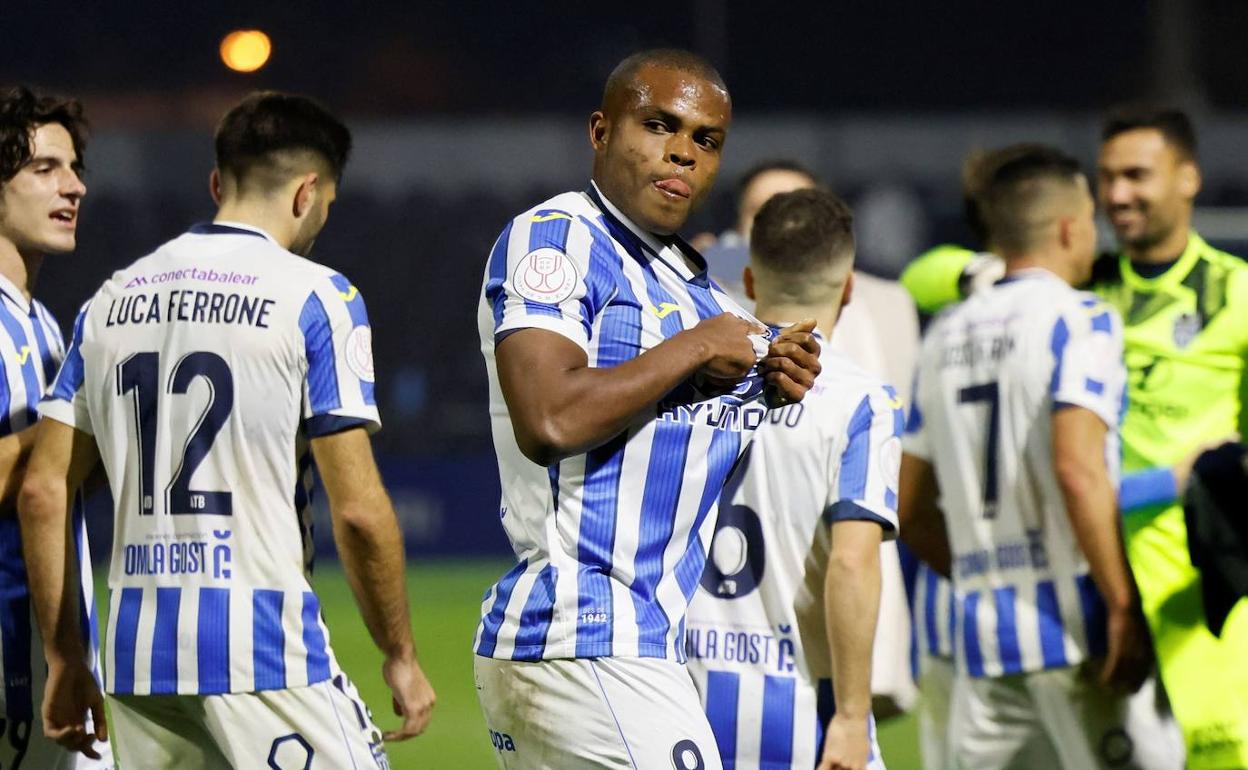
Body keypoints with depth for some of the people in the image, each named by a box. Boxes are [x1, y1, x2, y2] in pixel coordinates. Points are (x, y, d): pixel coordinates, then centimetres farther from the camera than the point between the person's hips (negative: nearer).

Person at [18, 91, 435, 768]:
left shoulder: (112, 300, 13)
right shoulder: (315, 297, -4)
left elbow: (42, 490, 11)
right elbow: (357, 508, -8)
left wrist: (64, 660, 16)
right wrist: (400, 654, 3)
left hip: (135, 657, 6)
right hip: (262, 654, -6)